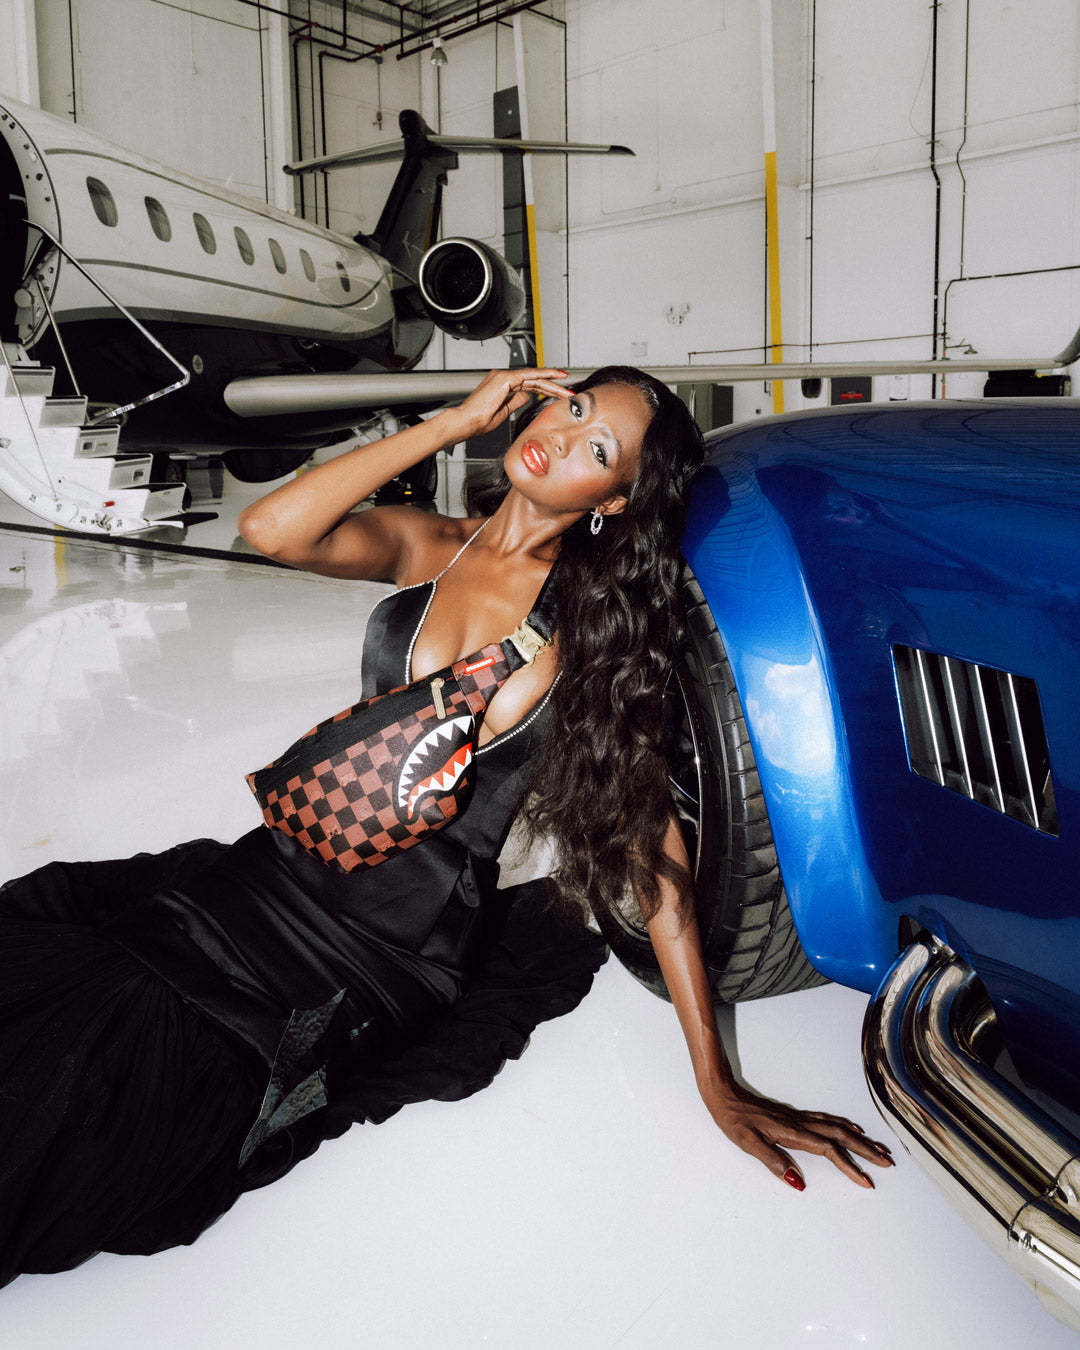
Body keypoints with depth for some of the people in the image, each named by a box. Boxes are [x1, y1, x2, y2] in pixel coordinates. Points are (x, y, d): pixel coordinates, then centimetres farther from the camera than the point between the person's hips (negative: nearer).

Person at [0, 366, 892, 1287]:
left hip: (386, 952, -4)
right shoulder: (425, 546, 6)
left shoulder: (597, 622, -3)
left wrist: (718, 1084, -11)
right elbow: (273, 531, -13)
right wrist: (457, 422, -9)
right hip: (286, 865, 4)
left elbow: (650, 839, -7)